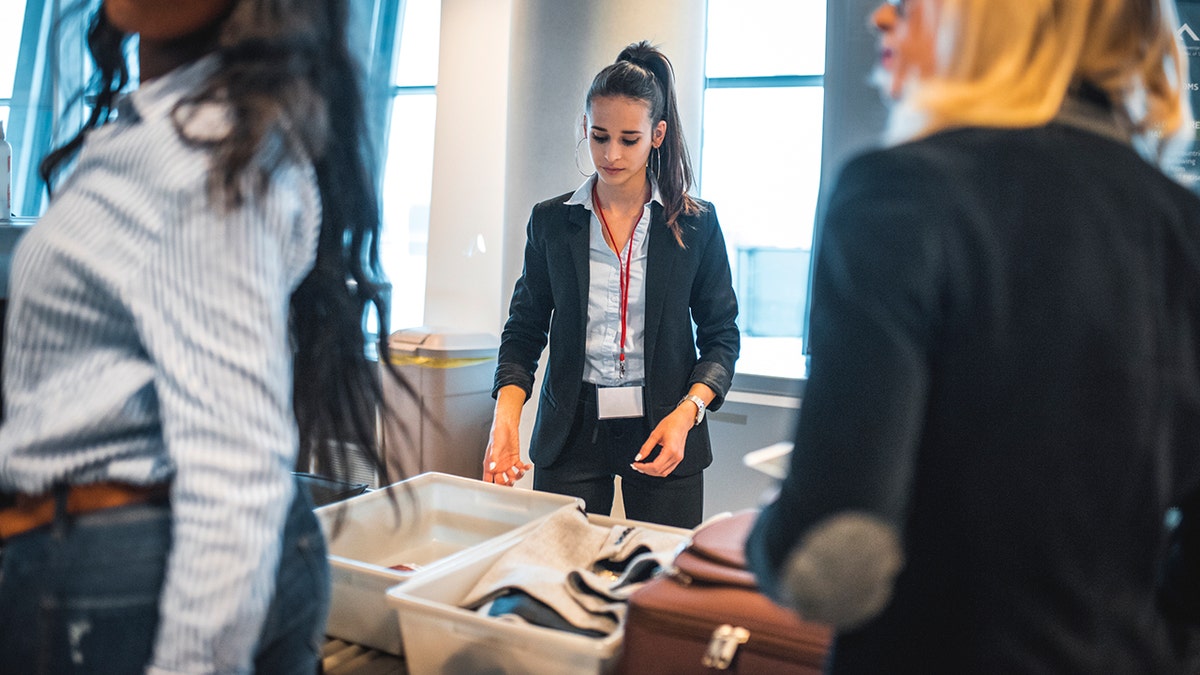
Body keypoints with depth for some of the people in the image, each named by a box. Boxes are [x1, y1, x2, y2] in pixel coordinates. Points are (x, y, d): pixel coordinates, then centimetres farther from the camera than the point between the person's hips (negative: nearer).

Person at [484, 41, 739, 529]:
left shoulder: (696, 223, 2)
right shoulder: (551, 221, 5)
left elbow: (721, 335, 4)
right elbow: (524, 329, 7)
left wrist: (686, 414, -13)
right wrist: (506, 416, -10)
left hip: (664, 432, 0)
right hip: (571, 432, 1)